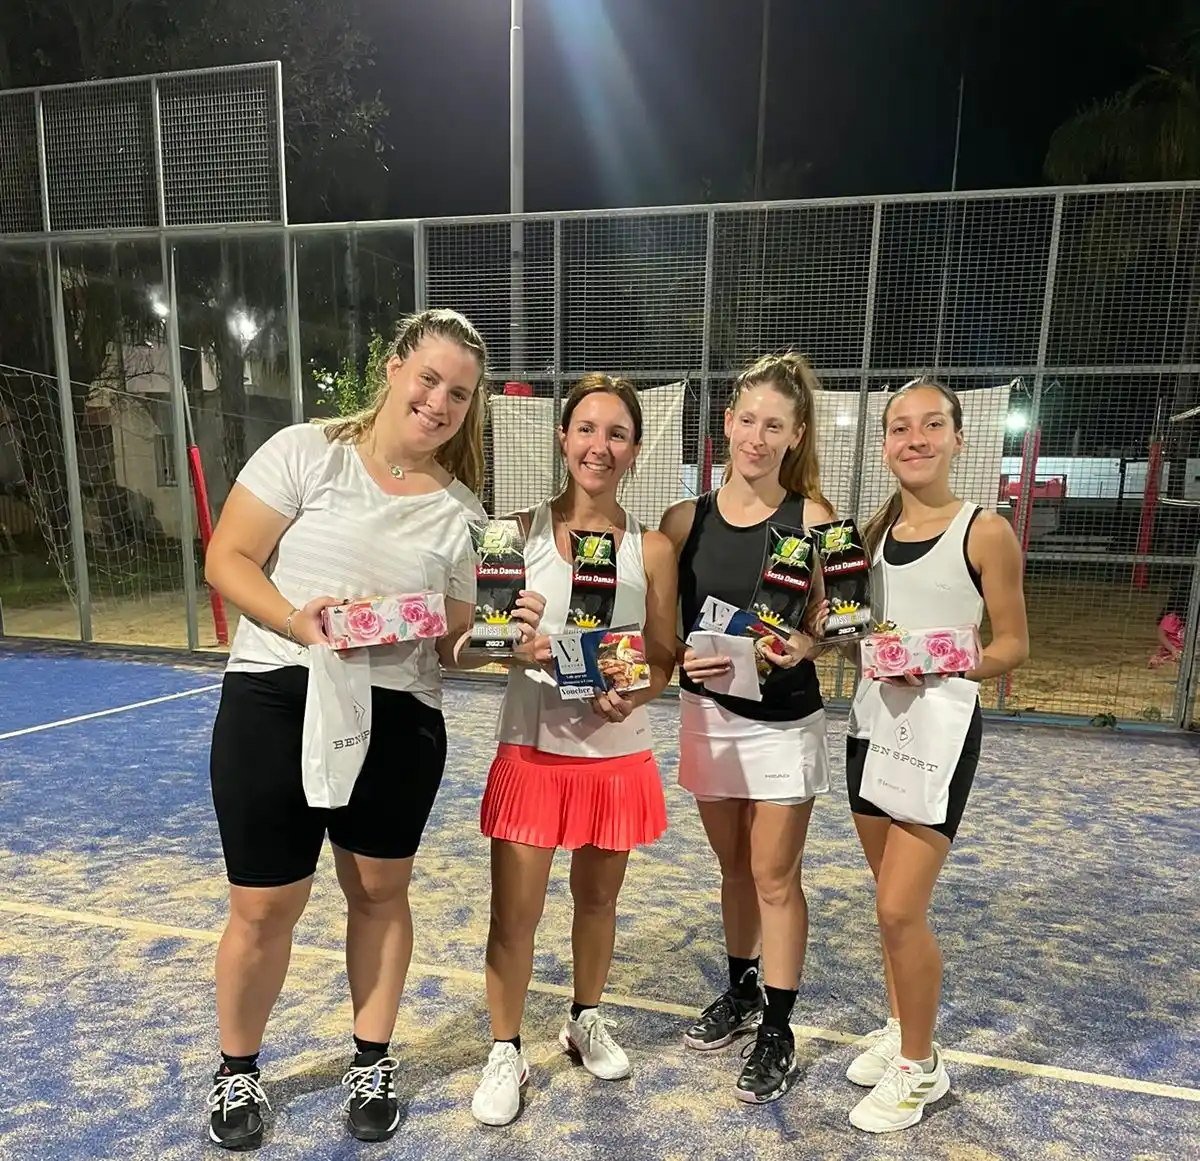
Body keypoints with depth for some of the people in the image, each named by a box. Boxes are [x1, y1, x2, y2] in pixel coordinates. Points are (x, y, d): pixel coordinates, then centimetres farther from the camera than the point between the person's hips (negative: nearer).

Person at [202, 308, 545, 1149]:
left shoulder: (460, 509, 5)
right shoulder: (305, 452, -3)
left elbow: (456, 642, 7)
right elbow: (227, 561, -5)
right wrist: (299, 623, -21)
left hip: (400, 722, 2)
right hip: (275, 704, -2)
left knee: (380, 894, 16)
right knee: (264, 909, 10)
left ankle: (373, 1063, 40)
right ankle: (237, 1070, 38)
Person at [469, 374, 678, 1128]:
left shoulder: (652, 548, -3)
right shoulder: (523, 531, -5)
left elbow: (664, 659, 2)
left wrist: (633, 695, -18)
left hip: (618, 755, 1)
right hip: (532, 750, -1)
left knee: (598, 900, 18)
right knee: (514, 912, 6)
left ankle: (587, 1022, 45)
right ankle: (506, 1053, 30)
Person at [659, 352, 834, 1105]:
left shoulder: (812, 518, -10)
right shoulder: (686, 519, -4)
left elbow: (828, 628, -6)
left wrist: (803, 646, -26)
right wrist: (685, 660, -21)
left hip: (786, 722, -3)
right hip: (708, 716, 3)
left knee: (775, 876, 8)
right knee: (735, 867, 19)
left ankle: (779, 1029, 26)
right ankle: (742, 991, 40)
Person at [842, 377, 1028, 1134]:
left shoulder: (985, 532, -10)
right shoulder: (875, 531, 5)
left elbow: (1015, 645, -7)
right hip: (870, 727, 5)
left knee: (901, 910, -3)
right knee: (894, 903, 17)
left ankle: (921, 1067, 20)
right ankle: (901, 1029, 37)